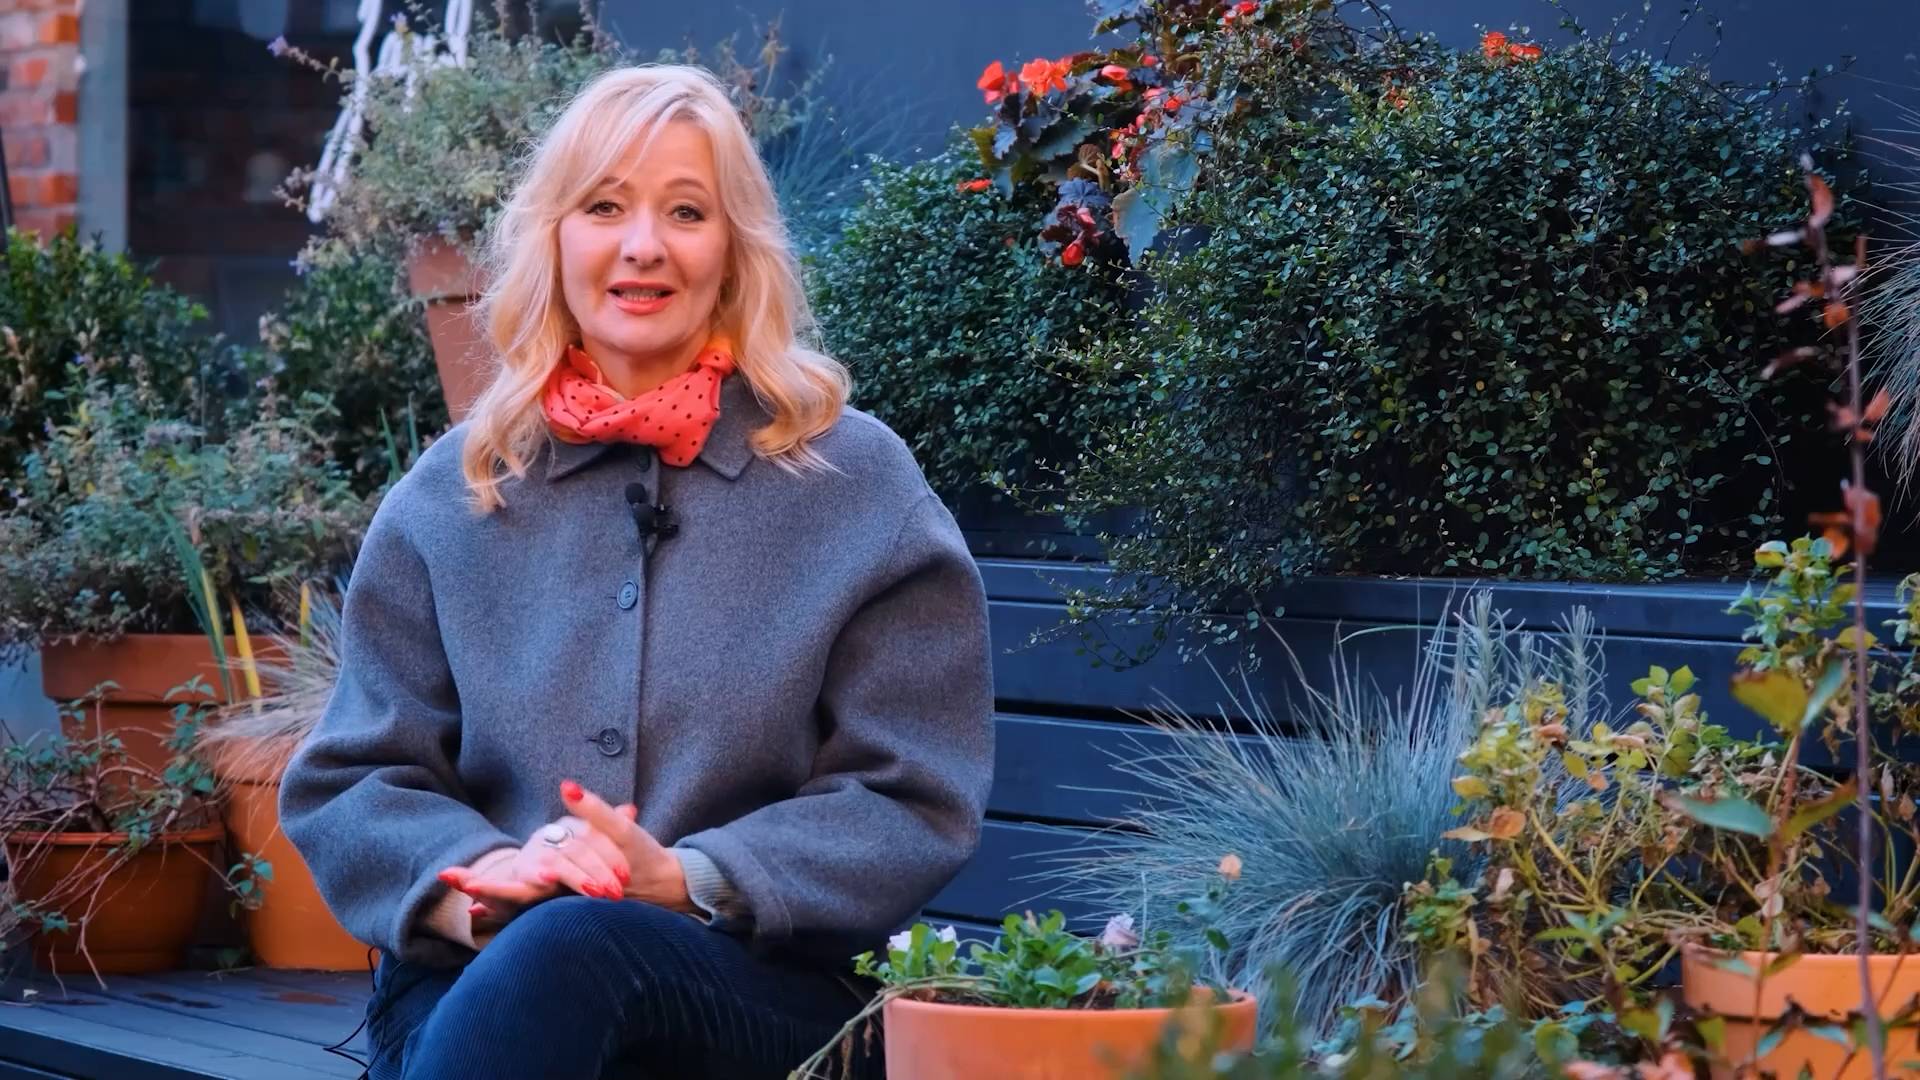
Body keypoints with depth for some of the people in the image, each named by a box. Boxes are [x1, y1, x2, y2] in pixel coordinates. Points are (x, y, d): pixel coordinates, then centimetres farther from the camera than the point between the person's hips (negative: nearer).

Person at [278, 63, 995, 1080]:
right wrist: (480, 880, -13)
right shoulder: (449, 492, 13)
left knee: (573, 947, -37)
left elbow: (912, 802, 1)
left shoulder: (857, 482, 5)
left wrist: (686, 883, -16)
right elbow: (347, 782, 10)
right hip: (471, 980, 2)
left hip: (774, 986, -1)